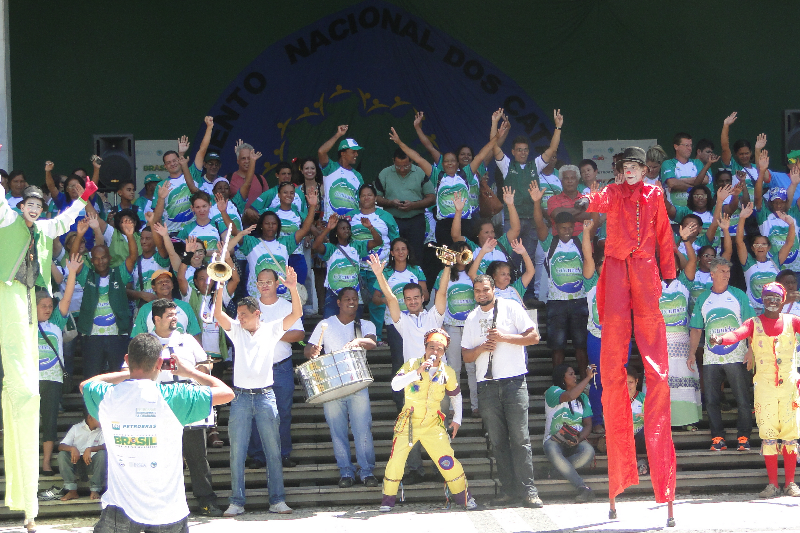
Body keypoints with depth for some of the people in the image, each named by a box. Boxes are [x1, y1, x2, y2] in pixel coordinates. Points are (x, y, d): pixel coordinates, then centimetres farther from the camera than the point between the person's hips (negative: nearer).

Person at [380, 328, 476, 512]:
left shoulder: (447, 372, 2)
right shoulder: (411, 365, -6)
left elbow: (455, 394, 19)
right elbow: (395, 384, -21)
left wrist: (457, 419, 14)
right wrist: (417, 372, -30)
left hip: (433, 425, 1)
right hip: (408, 423, -1)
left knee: (447, 459, -6)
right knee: (396, 459, -9)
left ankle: (463, 496, 8)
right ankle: (388, 498, 5)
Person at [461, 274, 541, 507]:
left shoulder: (510, 307, 4)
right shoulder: (471, 318, 16)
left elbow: (533, 336, -2)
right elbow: (466, 356, 16)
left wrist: (504, 337, -12)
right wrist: (481, 348, -5)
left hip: (514, 381, -4)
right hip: (487, 385, 4)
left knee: (520, 437, -9)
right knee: (498, 439, 3)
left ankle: (528, 489, -10)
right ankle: (509, 488, 8)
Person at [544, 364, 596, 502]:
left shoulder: (583, 397, 17)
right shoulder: (552, 392, 1)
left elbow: (588, 424, 8)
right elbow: (570, 396, -22)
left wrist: (579, 439, -13)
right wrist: (588, 377, -17)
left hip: (576, 440, 3)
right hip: (555, 440, -3)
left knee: (588, 451, -33)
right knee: (552, 452, -40)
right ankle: (582, 487, -45)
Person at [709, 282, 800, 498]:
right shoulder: (754, 323, 4)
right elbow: (737, 334, -14)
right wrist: (720, 339, -36)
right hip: (764, 386, 0)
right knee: (768, 435, -1)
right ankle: (773, 484, 3)